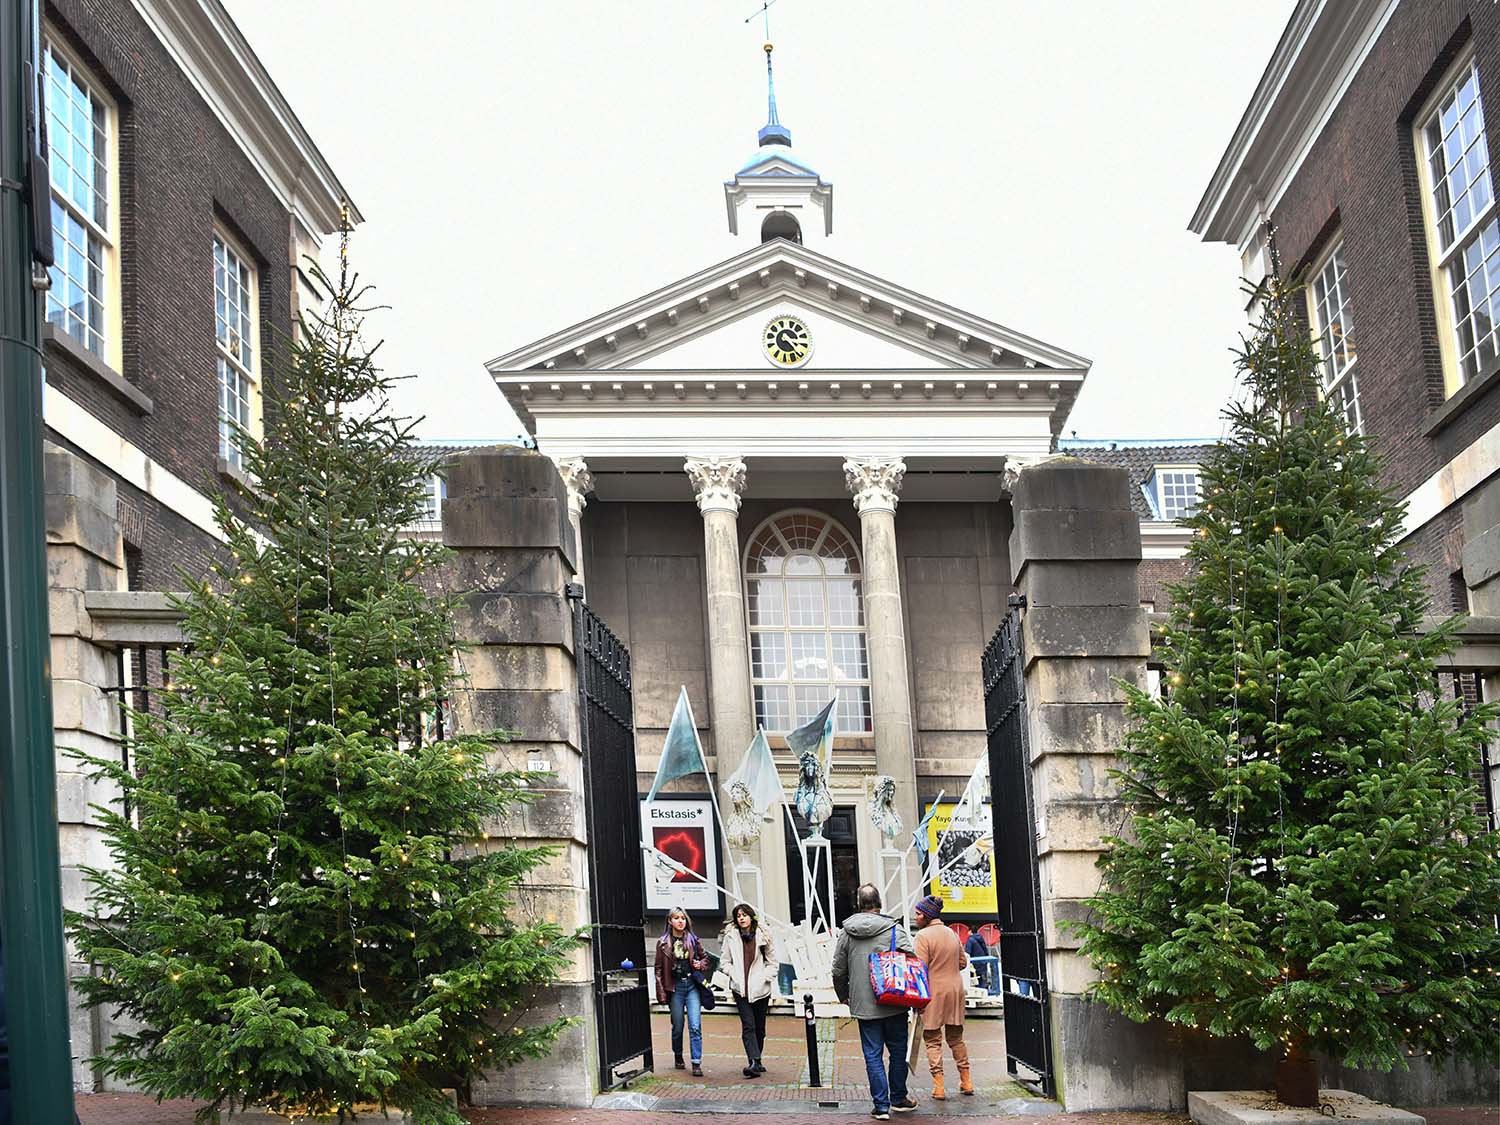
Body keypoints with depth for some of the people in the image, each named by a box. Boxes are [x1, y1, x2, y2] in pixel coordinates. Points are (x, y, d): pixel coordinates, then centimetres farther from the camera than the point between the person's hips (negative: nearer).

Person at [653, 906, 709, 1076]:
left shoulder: (693, 940, 6)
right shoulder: (663, 943, 1)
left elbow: (705, 957, 19)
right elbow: (659, 969, 1)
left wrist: (701, 965, -4)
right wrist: (662, 993, -5)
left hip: (692, 985, 0)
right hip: (675, 987, 0)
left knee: (695, 1026, -8)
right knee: (677, 1026, 9)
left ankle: (696, 1063, -8)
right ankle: (678, 1057, 31)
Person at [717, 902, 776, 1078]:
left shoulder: (763, 935, 3)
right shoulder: (730, 937, 1)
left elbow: (773, 962, 9)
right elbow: (724, 962, 6)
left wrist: (765, 978, -4)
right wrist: (734, 975, -7)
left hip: (760, 989, 2)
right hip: (740, 989, -2)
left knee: (759, 1027, 9)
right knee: (748, 1026, -13)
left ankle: (755, 1061, 23)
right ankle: (754, 1062, -20)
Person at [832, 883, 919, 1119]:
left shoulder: (847, 932, 1)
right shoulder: (894, 929, -6)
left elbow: (838, 970, 5)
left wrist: (844, 996, 21)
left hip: (863, 1004, 1)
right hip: (894, 1003, -1)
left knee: (873, 1055, 5)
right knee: (898, 1050, 14)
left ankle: (881, 1105, 5)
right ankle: (898, 1099, 23)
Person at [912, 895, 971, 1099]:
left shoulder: (924, 935, -12)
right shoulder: (952, 933, 9)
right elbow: (962, 961, 16)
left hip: (934, 991, -6)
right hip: (955, 989, 6)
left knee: (932, 1039, 1)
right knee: (956, 1037, 17)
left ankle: (938, 1086, -3)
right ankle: (966, 1081, 21)